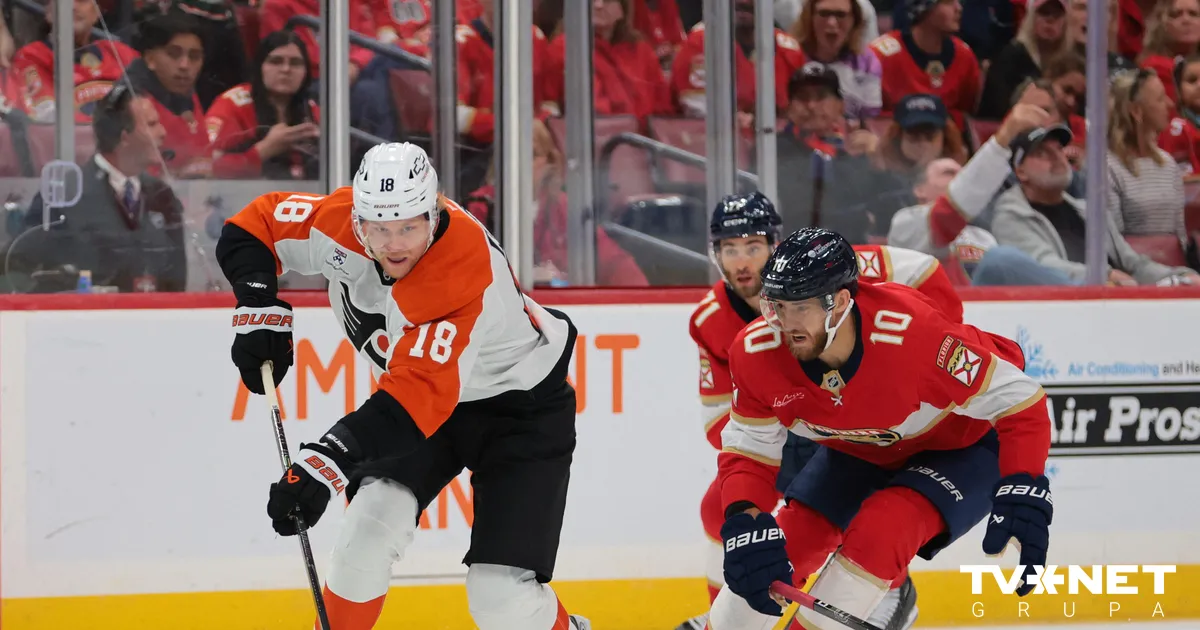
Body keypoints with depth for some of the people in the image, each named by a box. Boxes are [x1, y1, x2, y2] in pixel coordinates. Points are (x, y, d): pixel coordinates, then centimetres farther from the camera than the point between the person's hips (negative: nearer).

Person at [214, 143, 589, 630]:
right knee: (370, 524, -17)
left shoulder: (465, 274, -38)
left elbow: (419, 394, -45)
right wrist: (261, 309, -21)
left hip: (523, 408, -6)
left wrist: (327, 462, -54)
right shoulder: (339, 220, -21)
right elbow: (250, 230, -5)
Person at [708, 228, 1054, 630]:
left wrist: (1023, 495, -42)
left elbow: (1018, 400, -32)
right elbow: (748, 449, -12)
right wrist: (746, 524, -30)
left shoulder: (911, 331, -40)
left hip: (961, 448, -5)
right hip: (855, 453, 5)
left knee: (879, 532, -28)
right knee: (782, 547, -3)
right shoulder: (757, 352, -24)